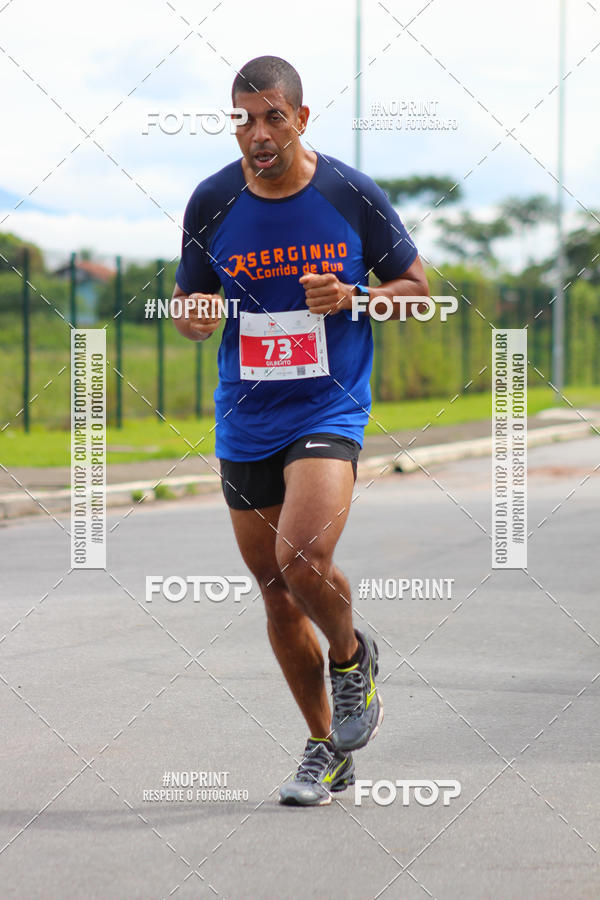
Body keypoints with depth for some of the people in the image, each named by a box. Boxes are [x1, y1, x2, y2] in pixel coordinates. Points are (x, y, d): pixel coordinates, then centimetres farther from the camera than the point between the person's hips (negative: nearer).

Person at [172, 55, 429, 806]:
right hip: (244, 422, 3)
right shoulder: (212, 203, 0)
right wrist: (195, 316, -14)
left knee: (302, 559, -24)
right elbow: (189, 306, 11)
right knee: (277, 595, 8)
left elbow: (415, 285, 6)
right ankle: (328, 748, 24)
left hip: (329, 409, -3)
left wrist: (349, 298, -14)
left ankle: (352, 657, 9)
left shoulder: (353, 196, -5)